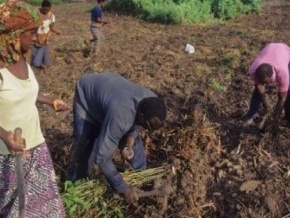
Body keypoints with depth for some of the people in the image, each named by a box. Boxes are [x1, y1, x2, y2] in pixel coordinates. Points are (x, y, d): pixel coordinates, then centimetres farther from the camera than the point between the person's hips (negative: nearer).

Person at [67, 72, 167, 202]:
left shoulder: (151, 102, -26)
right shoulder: (120, 117, -46)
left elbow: (137, 123, -1)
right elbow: (102, 157, -40)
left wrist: (130, 144, -18)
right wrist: (123, 188, -32)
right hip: (86, 94, -6)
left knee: (135, 140, 6)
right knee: (85, 146, -8)